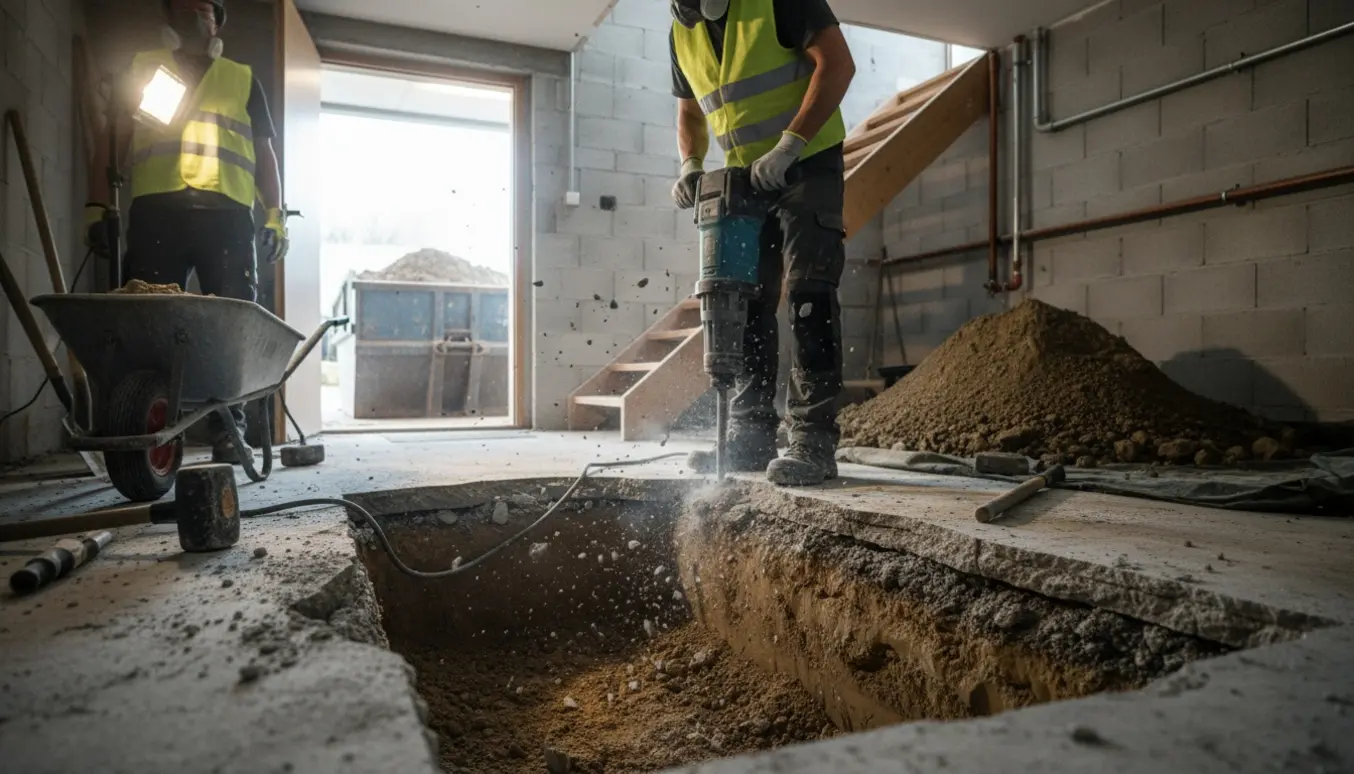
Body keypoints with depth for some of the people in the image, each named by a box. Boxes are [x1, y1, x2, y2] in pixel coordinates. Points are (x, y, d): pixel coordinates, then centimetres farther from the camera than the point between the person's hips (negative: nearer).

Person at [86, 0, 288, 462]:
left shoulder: (242, 79, 23)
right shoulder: (143, 69, 23)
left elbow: (264, 154, 19)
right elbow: (113, 140, 16)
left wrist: (275, 214, 4)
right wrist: (97, 205, 3)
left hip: (226, 213, 0)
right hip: (156, 208, 0)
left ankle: (228, 431, -3)